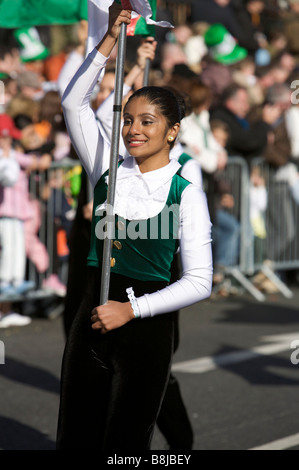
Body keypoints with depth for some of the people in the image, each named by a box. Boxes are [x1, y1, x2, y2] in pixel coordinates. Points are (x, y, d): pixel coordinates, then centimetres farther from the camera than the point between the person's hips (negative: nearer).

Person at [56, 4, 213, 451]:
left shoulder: (186, 193, -6)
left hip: (145, 326, -4)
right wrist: (112, 38, -6)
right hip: (91, 319, 4)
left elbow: (200, 281, -9)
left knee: (125, 442, 2)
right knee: (75, 436, 5)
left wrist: (131, 309, -16)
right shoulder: (109, 170, 6)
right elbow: (74, 101, 0)